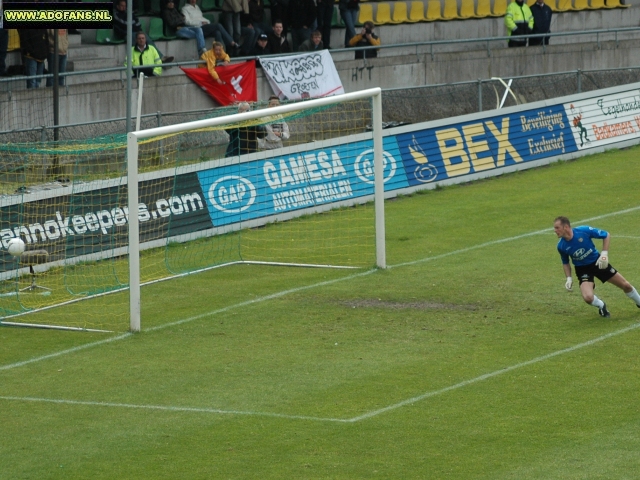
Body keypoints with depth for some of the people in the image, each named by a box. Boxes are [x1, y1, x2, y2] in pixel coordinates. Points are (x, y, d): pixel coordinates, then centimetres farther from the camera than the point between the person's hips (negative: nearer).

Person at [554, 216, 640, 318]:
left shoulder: (584, 230, -25)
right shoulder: (561, 246, -15)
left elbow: (606, 235, -11)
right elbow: (565, 263, 6)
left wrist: (604, 254, -19)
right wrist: (569, 278, -7)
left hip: (598, 262, 0)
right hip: (583, 269, 0)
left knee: (626, 286, 7)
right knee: (588, 297, -26)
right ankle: (601, 306, 10)